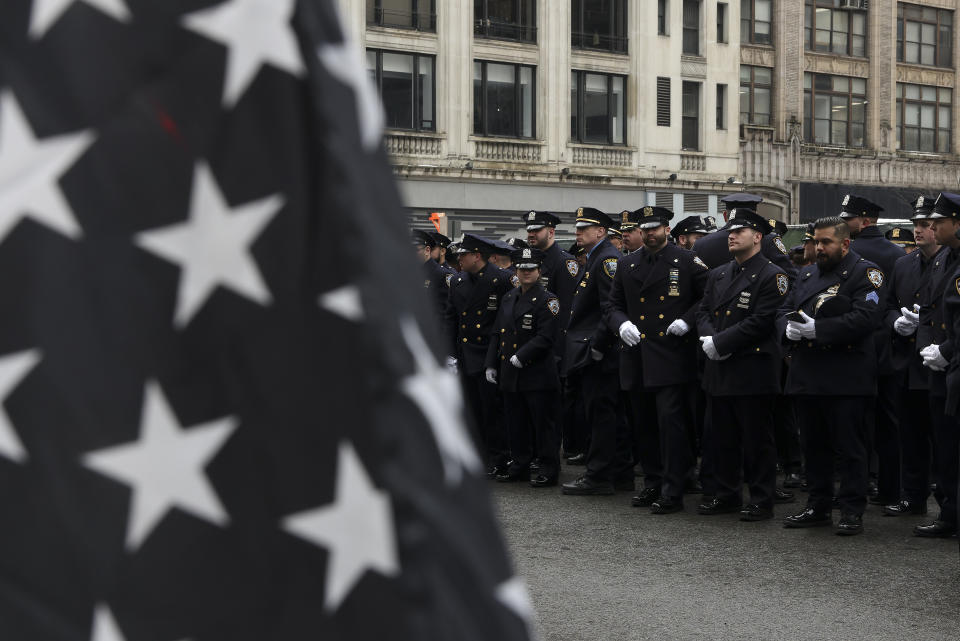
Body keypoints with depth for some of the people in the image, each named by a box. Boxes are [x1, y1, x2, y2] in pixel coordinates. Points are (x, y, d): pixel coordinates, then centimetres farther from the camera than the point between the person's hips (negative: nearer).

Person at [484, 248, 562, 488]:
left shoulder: (547, 300, -7)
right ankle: (519, 465, 23)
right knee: (515, 423, 12)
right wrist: (491, 364, 11)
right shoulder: (508, 298, 13)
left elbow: (545, 338, -15)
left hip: (538, 375, -7)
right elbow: (497, 333, 16)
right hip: (510, 375, 7)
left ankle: (548, 469, 6)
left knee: (543, 422, -1)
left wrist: (521, 356, -20)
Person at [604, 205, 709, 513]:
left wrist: (687, 320, -10)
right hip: (637, 358, 5)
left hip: (672, 357, -5)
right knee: (641, 422, 11)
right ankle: (653, 482, 24)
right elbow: (612, 304, 17)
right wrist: (621, 324, -4)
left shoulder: (687, 261, 1)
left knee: (670, 420, -11)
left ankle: (672, 491, -7)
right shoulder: (626, 264, 12)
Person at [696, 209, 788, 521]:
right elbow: (703, 311, 14)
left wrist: (721, 342, -18)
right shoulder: (718, 275, 15)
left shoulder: (772, 276, -9)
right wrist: (707, 338, -8)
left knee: (757, 440, -1)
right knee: (722, 437, 13)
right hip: (719, 370, 7)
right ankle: (727, 495, 24)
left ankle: (761, 501, 7)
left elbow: (761, 322, -17)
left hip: (753, 372, -7)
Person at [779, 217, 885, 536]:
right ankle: (818, 507, 21)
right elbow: (783, 311, 17)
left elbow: (865, 317, -18)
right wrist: (789, 328, -8)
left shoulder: (864, 272, -5)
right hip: (806, 374, 7)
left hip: (845, 376, -7)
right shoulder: (807, 274, 18)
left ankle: (852, 511, 5)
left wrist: (817, 329, -21)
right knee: (814, 444, 12)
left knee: (848, 446, -2)